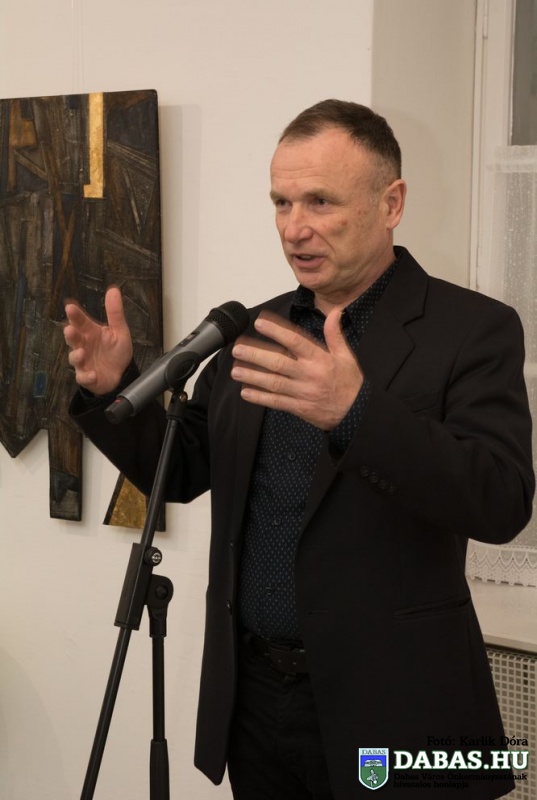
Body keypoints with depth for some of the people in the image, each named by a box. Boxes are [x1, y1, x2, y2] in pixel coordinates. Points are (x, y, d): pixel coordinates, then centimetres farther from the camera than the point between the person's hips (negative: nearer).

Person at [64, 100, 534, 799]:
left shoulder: (472, 329, -9)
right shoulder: (257, 330, 8)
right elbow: (182, 472, 13)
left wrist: (356, 412, -34)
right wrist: (112, 389, -6)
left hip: (388, 710, -5)